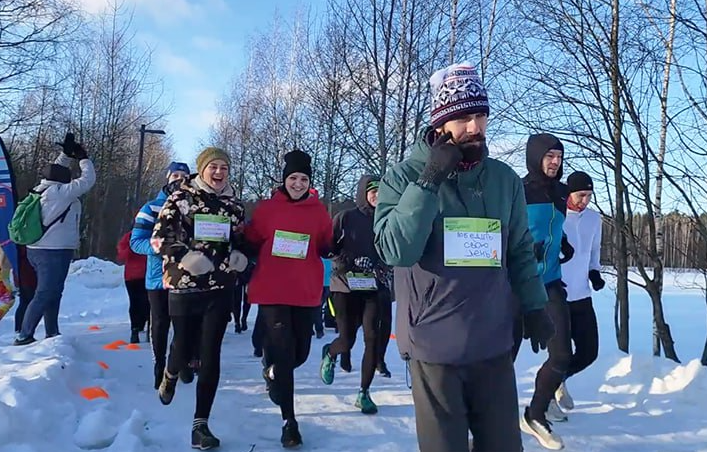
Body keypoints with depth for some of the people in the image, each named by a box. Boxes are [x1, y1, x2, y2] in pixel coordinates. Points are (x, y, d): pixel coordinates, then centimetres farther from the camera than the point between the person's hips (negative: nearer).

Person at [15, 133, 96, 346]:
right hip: (54, 251, -9)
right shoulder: (61, 192, -14)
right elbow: (88, 180, -9)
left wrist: (66, 154, 20)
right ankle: (24, 336, -4)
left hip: (40, 249, 9)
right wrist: (83, 157, 4)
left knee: (52, 293, 15)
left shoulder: (42, 190, 8)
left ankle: (52, 334, 22)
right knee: (44, 294, -5)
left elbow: (56, 170, 25)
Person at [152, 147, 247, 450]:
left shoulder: (234, 205, 9)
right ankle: (170, 376, 48)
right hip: (184, 286, -2)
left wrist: (239, 257, -3)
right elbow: (159, 237, -5)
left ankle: (200, 424, 8)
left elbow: (242, 242, 19)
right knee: (183, 348, 9)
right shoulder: (181, 197, -1)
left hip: (220, 289, 2)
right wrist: (184, 256, -20)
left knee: (210, 355, -1)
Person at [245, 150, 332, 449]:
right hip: (272, 292, -2)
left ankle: (273, 372, 48)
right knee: (284, 353, -5)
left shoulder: (318, 211, 5)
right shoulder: (266, 208, 3)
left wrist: (336, 247, -7)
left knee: (300, 352, 12)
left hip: (307, 293, 2)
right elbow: (250, 243, 9)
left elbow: (325, 248, 10)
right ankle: (289, 421, 8)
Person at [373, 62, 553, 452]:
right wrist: (429, 182, -22)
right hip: (434, 346, -3)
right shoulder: (405, 177, -6)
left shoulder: (505, 179, 5)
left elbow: (520, 251, 14)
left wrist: (534, 306, 10)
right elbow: (396, 251, -19)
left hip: (494, 346, 4)